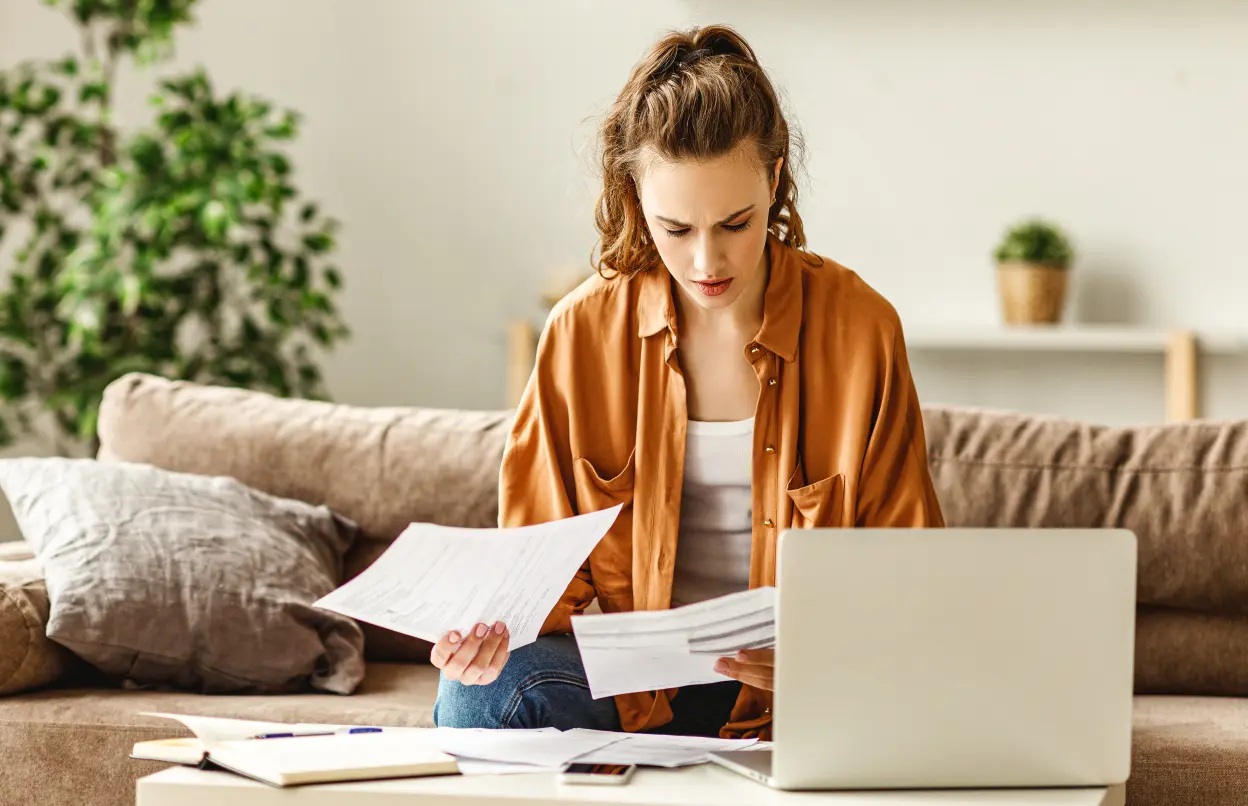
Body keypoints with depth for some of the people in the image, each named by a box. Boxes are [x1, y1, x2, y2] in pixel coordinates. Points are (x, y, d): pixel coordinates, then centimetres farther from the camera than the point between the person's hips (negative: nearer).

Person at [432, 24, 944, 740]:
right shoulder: (584, 331, 0)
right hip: (638, 690, 1)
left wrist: (836, 652, -21)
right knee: (479, 692, -29)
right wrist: (499, 625, -17)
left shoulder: (859, 326, -4)